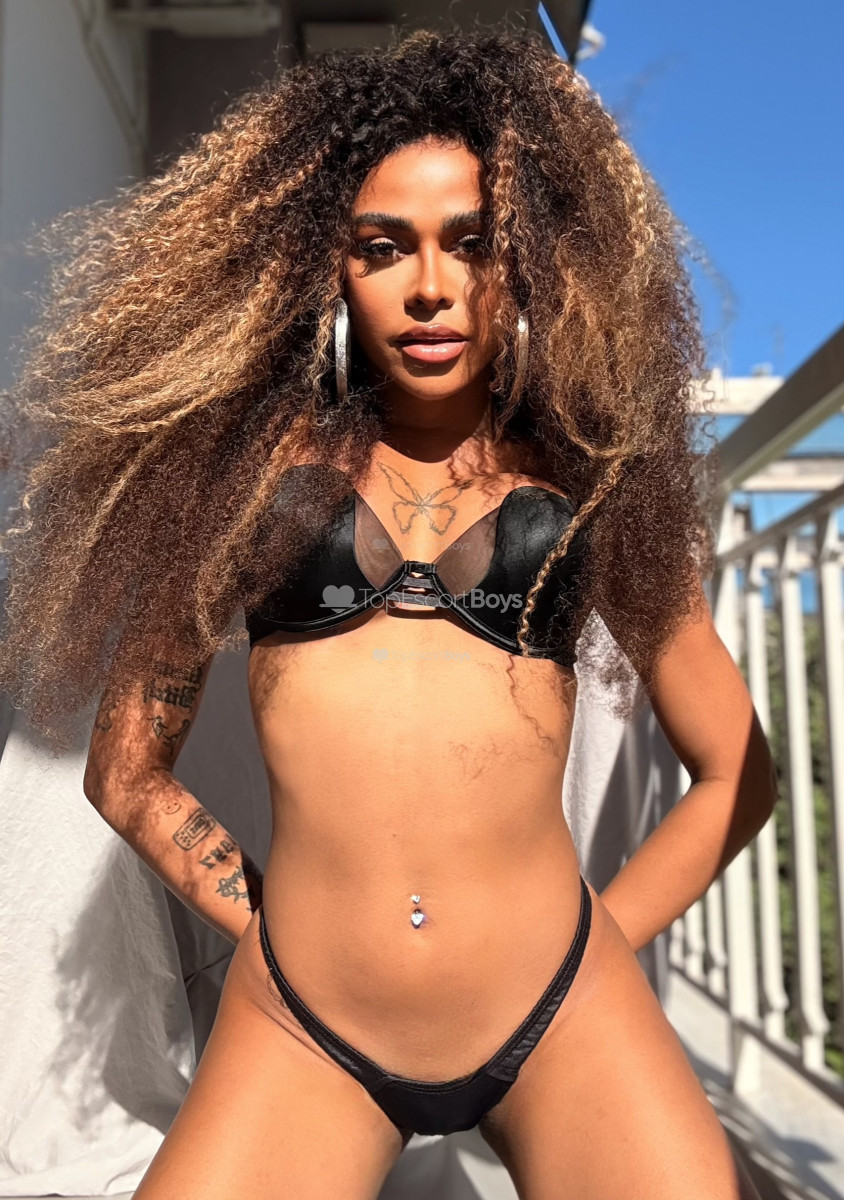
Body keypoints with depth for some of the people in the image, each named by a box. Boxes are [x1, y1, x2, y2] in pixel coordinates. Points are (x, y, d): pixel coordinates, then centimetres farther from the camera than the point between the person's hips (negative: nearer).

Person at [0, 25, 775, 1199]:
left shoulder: (592, 489, 4)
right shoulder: (259, 468, 3)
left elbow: (738, 774, 11)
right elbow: (127, 773, 8)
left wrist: (599, 935, 3)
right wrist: (267, 921, 1)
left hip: (566, 1019, 1)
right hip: (298, 1026, 0)